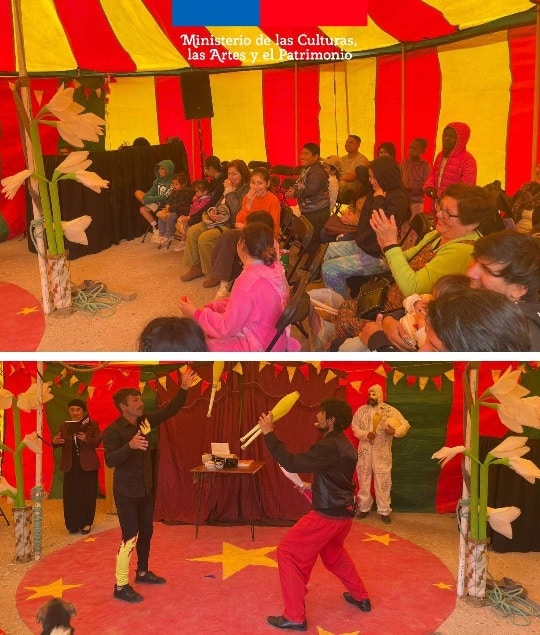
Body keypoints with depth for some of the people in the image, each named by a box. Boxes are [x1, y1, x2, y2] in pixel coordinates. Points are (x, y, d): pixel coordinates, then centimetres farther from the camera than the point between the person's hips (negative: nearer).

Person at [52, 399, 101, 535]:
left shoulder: (92, 425, -2)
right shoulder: (64, 426, 7)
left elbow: (97, 442, -9)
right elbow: (58, 443, 2)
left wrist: (87, 439, -29)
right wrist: (55, 442, -22)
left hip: (88, 465, -2)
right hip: (71, 465, 2)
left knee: (87, 495, 3)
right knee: (70, 495, 2)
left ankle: (86, 523, 15)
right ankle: (73, 523, 14)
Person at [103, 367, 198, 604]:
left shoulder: (144, 420, 1)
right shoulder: (113, 431, -18)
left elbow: (169, 410, 2)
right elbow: (110, 461, -28)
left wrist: (184, 388, -9)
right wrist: (130, 446, -43)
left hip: (146, 489, 8)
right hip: (126, 492, -7)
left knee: (146, 532, 19)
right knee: (130, 537, -7)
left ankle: (142, 573, 37)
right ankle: (121, 586, 5)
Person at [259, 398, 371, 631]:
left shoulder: (329, 446, -22)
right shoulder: (343, 445, 9)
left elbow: (292, 463, -27)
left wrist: (269, 433, -23)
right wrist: (314, 486, 20)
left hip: (327, 515, -10)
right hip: (343, 513, 10)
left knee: (288, 553, 0)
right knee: (333, 553, 33)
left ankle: (295, 617, 3)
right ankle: (361, 597, 42)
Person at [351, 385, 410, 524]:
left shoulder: (390, 410, -4)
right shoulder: (361, 410, 3)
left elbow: (405, 424, -5)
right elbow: (354, 427, 4)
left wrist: (395, 431, -24)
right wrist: (366, 434, -14)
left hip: (382, 452, -2)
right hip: (364, 451, 2)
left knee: (383, 481, 1)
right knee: (363, 479, 10)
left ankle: (384, 511, 12)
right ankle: (363, 508, 24)